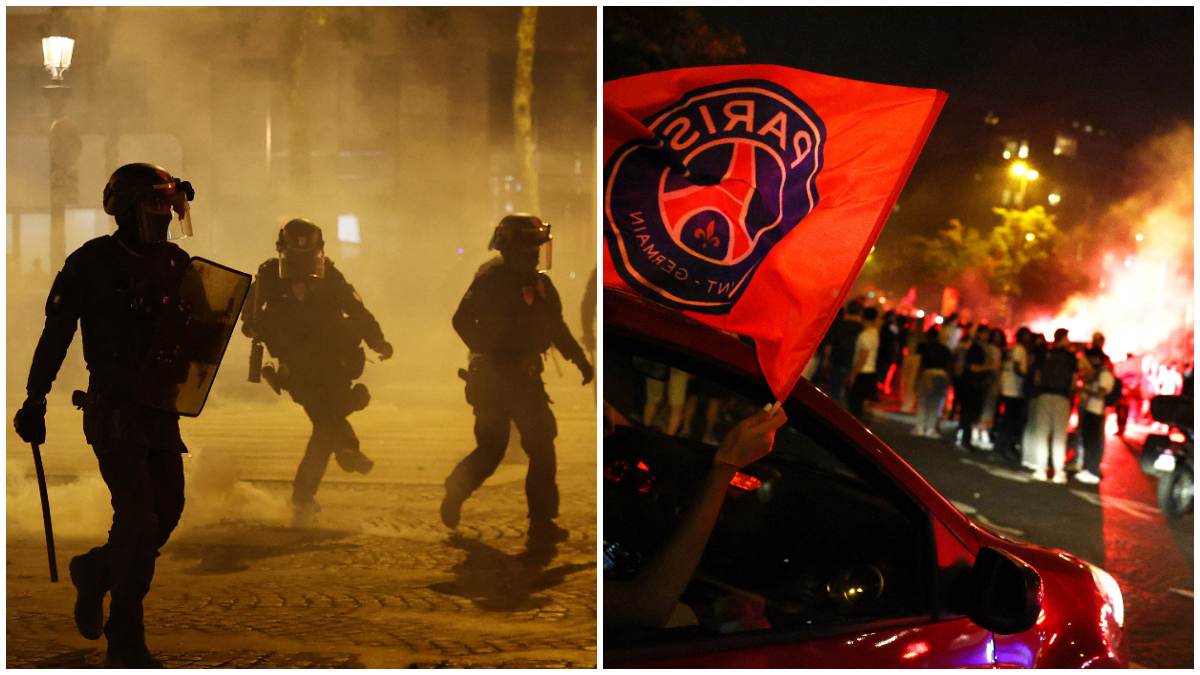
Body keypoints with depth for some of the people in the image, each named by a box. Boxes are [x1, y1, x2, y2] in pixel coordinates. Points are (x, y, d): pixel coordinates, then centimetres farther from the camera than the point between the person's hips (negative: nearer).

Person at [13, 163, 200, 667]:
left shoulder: (176, 263, 8)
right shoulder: (91, 263, -8)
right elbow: (55, 335, -3)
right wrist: (34, 401, -1)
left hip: (162, 409, 6)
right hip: (114, 412, -6)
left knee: (167, 511, 9)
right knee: (138, 518, -10)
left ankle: (94, 571, 37)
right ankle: (125, 642, 3)